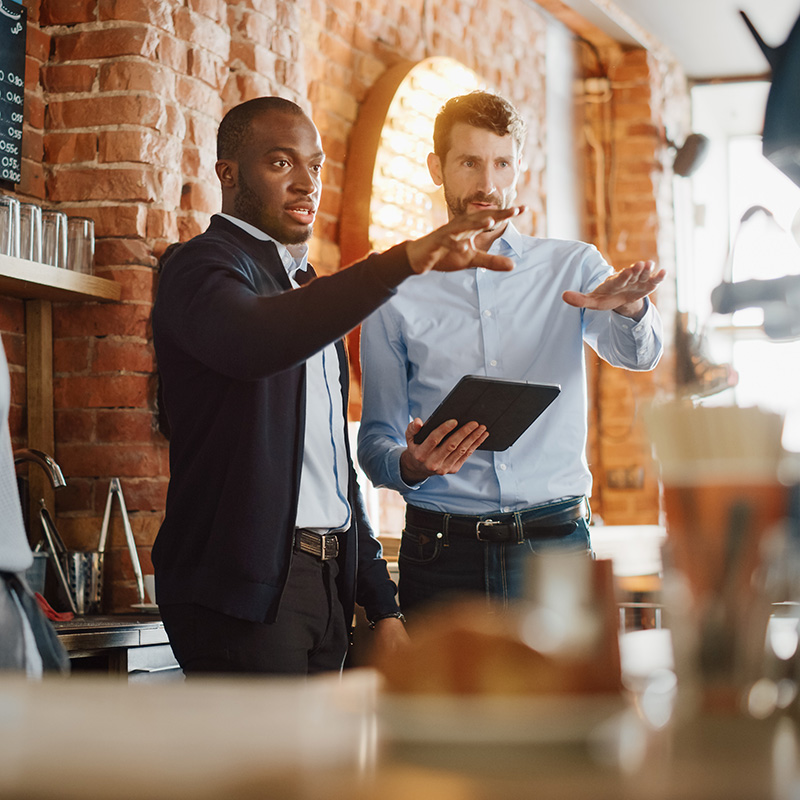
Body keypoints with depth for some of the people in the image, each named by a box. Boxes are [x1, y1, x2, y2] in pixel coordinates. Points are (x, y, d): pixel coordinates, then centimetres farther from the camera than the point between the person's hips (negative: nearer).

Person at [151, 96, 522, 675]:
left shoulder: (307, 288, 23)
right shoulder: (204, 267, -5)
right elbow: (255, 341, -31)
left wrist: (383, 605, 17)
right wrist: (406, 260, -40)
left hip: (327, 583, 8)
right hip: (243, 588, -8)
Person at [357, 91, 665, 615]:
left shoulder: (572, 268, 10)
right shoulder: (396, 294, 8)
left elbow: (639, 354, -8)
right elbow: (376, 440, 8)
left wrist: (630, 308, -31)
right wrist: (410, 464, -16)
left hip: (555, 545, 0)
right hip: (441, 551, 0)